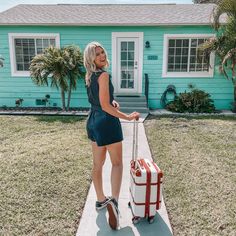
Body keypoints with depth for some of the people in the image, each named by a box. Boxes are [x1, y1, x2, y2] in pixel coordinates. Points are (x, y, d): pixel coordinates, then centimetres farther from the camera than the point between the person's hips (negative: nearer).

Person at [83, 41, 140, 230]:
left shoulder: (89, 76, 11)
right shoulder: (103, 75, -17)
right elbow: (105, 106, -21)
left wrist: (113, 101, 8)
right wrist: (128, 117, -15)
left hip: (93, 121, 8)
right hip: (107, 122, -8)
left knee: (98, 164, 16)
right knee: (117, 163, 4)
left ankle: (101, 200, 30)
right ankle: (114, 200, -10)